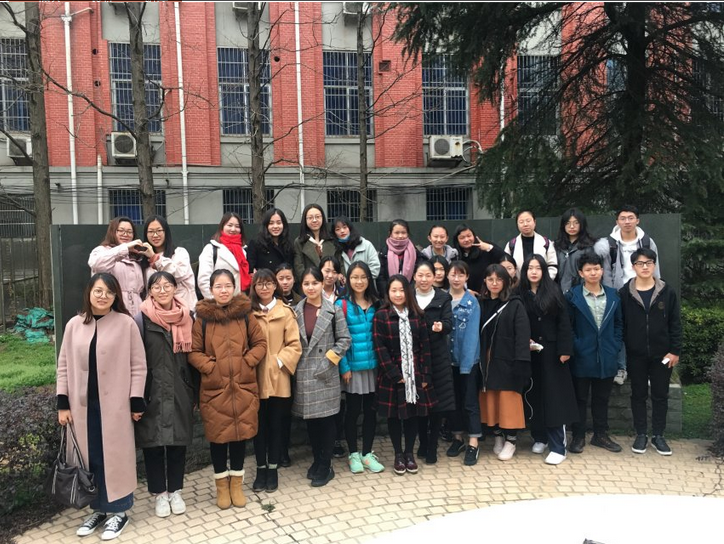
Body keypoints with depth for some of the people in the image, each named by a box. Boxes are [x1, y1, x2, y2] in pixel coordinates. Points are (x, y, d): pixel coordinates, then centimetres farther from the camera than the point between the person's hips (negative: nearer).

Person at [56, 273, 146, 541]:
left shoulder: (126, 323, -6)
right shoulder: (74, 325, 5)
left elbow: (138, 365, -4)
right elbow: (64, 365, 8)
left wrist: (136, 402, -7)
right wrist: (63, 403, 4)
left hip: (114, 404, -3)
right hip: (82, 404, 4)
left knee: (115, 457, 4)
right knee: (89, 458, 11)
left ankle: (118, 511, 19)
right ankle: (98, 509, 27)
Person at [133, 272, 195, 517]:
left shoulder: (186, 317, 4)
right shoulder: (142, 318, -6)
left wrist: (193, 390, 9)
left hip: (180, 392, 3)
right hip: (153, 392, -2)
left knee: (178, 441, 9)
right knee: (153, 442, 6)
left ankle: (175, 491, 26)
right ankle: (159, 493, 23)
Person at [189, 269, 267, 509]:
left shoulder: (245, 314, 1)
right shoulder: (202, 317, -2)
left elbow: (260, 343, 4)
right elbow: (193, 352, 0)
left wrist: (247, 362, -8)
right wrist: (210, 367, -12)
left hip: (243, 386, 1)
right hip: (214, 388, -1)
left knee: (241, 433, 10)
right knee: (218, 436, 9)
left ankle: (236, 483, 29)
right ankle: (222, 485, 27)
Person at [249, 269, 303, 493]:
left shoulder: (286, 312, -2)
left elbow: (295, 345, -3)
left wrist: (279, 362, -13)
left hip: (278, 378, 0)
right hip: (255, 378, 1)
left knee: (276, 423, 11)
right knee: (259, 424, 10)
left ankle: (273, 469, 24)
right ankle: (261, 469, 25)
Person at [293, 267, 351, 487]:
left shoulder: (334, 310, -2)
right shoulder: (296, 311, 5)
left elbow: (344, 339, -3)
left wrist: (329, 359, -9)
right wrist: (292, 363, -4)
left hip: (326, 372, -3)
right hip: (304, 373, 3)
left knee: (326, 418, 3)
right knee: (310, 418, 12)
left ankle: (325, 466, 14)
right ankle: (317, 460, 27)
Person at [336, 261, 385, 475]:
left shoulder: (375, 304, 6)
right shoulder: (342, 304, -6)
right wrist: (344, 367, -12)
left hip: (373, 365, 3)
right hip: (353, 366, -3)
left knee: (371, 410, 10)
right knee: (353, 410, 7)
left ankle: (367, 453, 24)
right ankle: (353, 454, 23)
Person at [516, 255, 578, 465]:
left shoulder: (554, 292, -2)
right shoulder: (519, 295, 3)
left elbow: (563, 322, -6)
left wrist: (565, 349, -12)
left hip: (551, 351, -2)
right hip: (529, 352, 2)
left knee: (554, 397, -2)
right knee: (534, 396, 8)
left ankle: (558, 446, 1)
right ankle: (539, 437, 24)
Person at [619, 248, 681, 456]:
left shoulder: (667, 292, -1)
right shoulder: (624, 293, -3)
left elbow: (675, 323, 1)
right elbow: (619, 325, -1)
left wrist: (675, 350, -4)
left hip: (661, 354, 1)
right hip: (635, 355, 0)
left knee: (660, 395, 9)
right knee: (638, 395, 10)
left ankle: (658, 435, 22)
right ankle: (641, 435, 21)